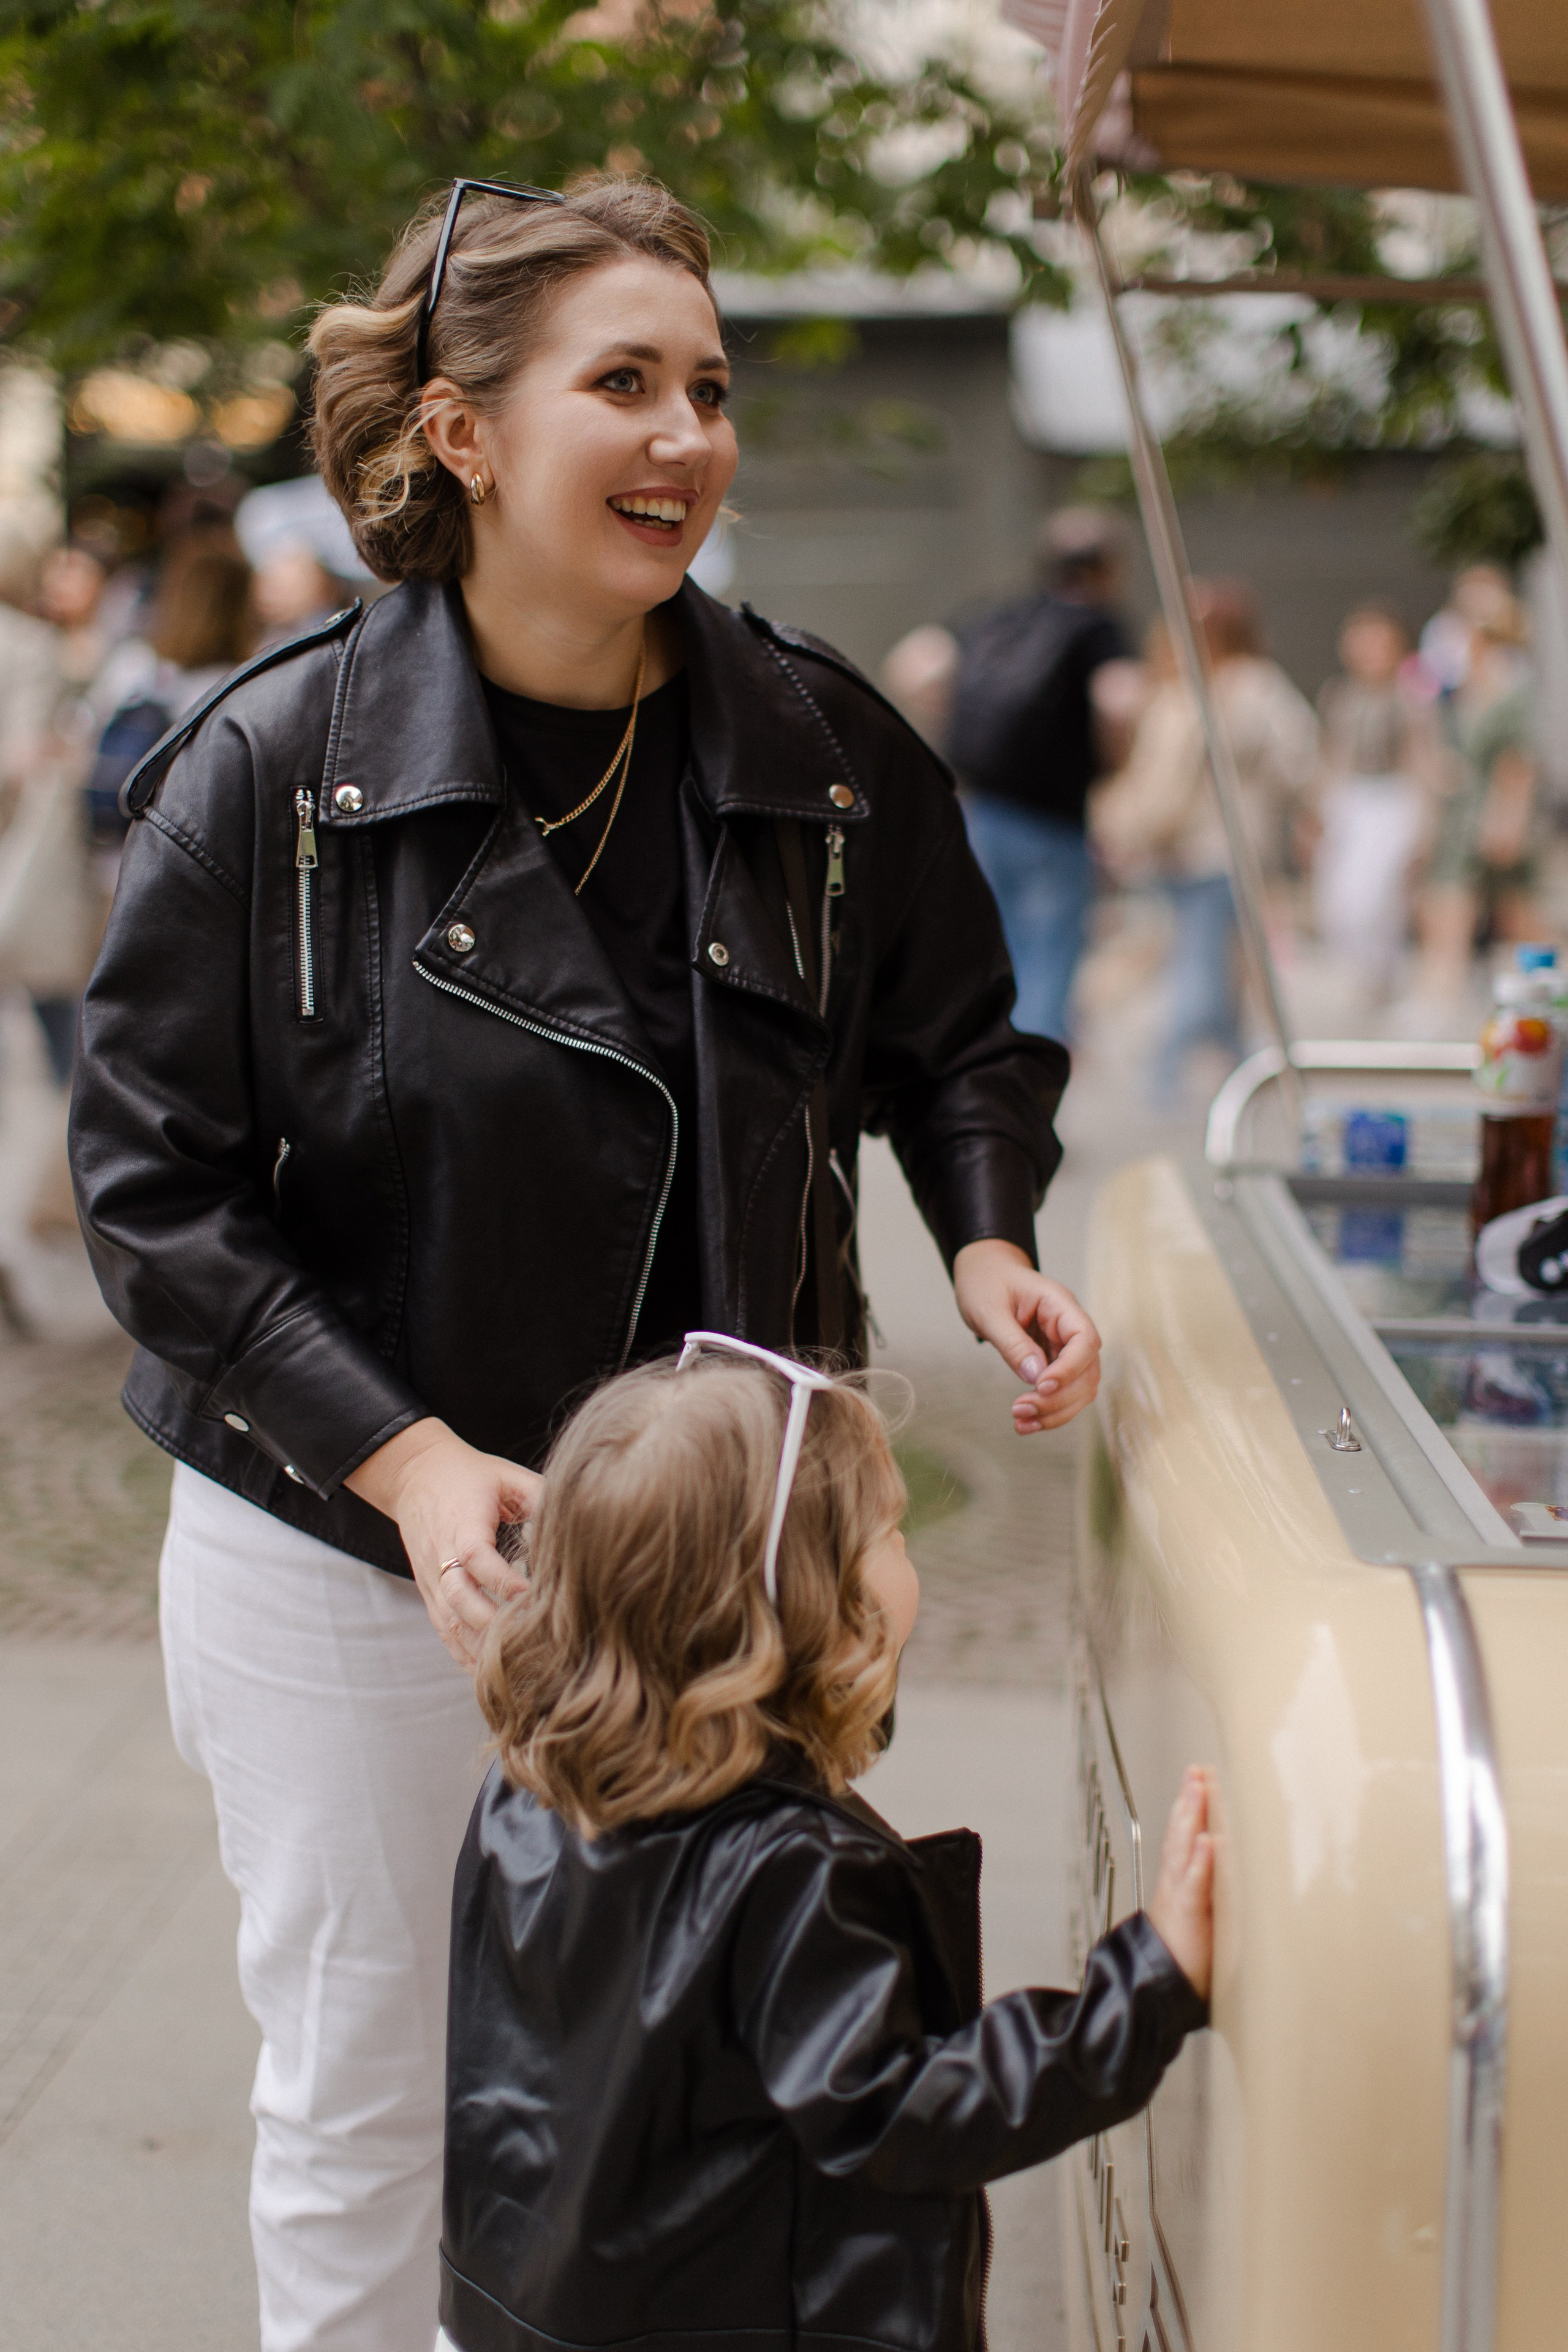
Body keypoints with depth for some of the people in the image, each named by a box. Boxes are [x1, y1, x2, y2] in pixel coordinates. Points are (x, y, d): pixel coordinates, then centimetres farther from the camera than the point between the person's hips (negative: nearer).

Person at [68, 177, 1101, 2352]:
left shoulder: (827, 753, -5)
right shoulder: (272, 776, -13)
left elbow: (956, 1038, 10)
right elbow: (153, 1176, -12)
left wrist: (987, 1241, -10)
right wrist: (408, 1458, -22)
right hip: (346, 1552, -2)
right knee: (365, 2093, 15)